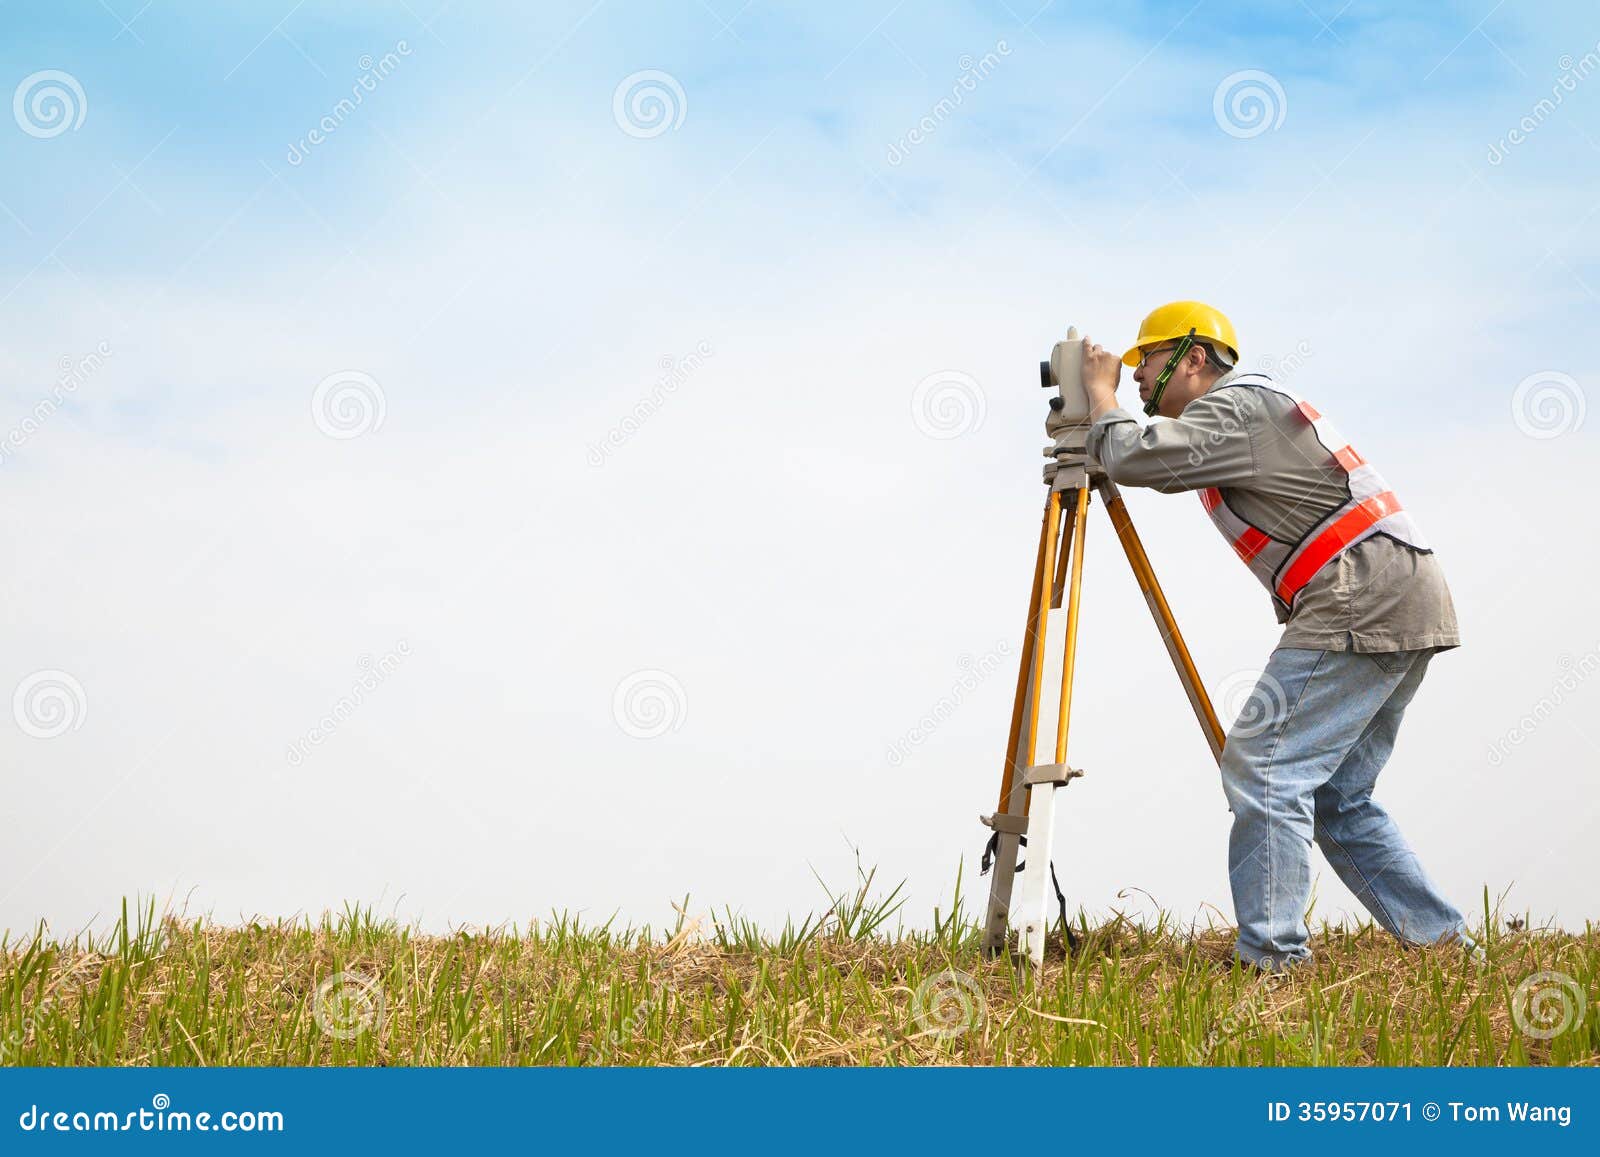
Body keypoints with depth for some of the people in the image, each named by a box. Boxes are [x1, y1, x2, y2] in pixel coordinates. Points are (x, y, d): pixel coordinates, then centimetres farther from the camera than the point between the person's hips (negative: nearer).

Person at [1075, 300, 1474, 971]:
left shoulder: (1234, 406, -7)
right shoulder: (1249, 406, 24)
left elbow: (1134, 458, -17)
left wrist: (1101, 394, 1)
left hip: (1361, 604, -10)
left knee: (1262, 766, -12)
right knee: (1336, 796, 12)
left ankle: (1270, 958, -14)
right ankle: (1445, 943, 12)